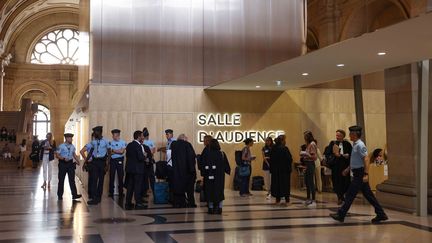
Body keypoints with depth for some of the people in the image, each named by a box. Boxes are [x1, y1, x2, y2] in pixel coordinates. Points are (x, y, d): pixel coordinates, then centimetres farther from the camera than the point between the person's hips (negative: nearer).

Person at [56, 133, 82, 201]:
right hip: (63, 164, -4)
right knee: (61, 180, 6)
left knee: (72, 179, 0)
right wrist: (64, 158, -23)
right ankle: (60, 195, 17)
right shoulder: (61, 146, -9)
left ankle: (74, 195, -3)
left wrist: (77, 160, 1)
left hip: (70, 163, 4)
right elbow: (57, 155, -8)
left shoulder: (72, 146, 6)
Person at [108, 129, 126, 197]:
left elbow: (122, 151, -10)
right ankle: (111, 192, 10)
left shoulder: (123, 142, 1)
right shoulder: (110, 143, 4)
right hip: (112, 160, 1)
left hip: (120, 160, -1)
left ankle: (120, 192, 11)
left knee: (120, 176, 3)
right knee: (112, 176, 3)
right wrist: (118, 151, -12)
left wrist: (114, 151, -7)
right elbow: (110, 152, -6)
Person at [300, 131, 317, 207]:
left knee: (311, 182, -7)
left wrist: (306, 154, -17)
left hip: (311, 164, -10)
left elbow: (314, 157, -17)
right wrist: (304, 155, 6)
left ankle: (313, 201, -4)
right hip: (307, 164, 10)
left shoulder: (312, 144, -13)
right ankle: (308, 199, 25)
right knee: (307, 182, 15)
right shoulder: (308, 144, 13)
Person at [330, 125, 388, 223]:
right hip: (357, 173, 10)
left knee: (350, 194, -4)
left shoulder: (360, 145, -15)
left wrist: (366, 174, -26)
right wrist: (348, 169, 23)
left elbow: (366, 159, -22)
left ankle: (341, 215, 2)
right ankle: (381, 214, 15)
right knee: (368, 195, 11)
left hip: (360, 173, -10)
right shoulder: (355, 145, 14)